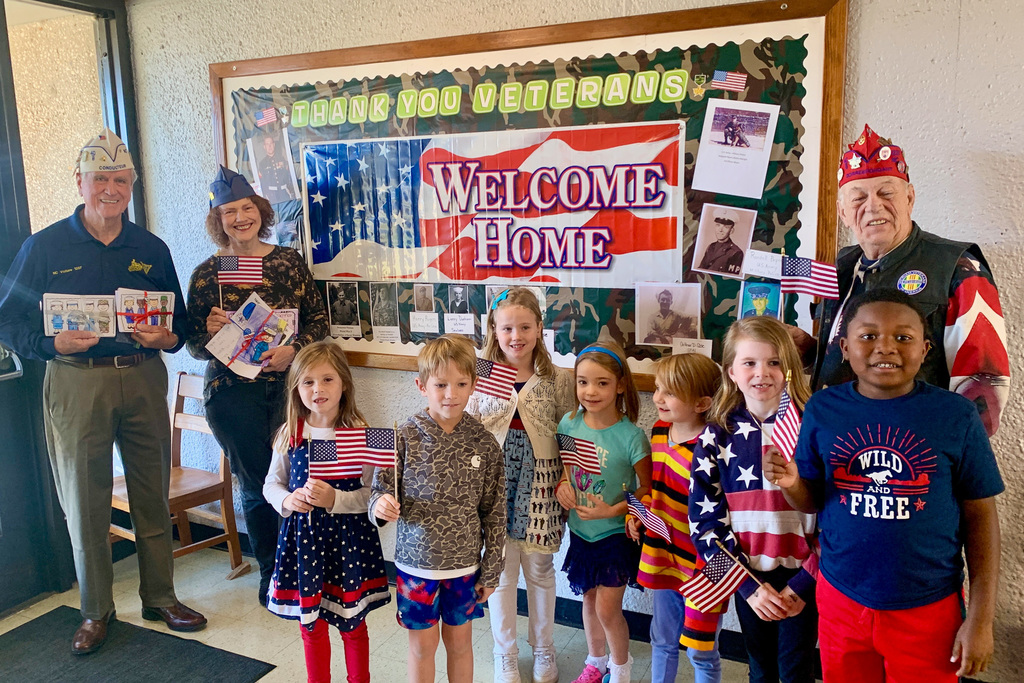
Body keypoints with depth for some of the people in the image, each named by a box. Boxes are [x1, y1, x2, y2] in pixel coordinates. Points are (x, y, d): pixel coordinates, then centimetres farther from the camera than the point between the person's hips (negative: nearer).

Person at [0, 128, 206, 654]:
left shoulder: (151, 249, 8)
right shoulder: (44, 247, 2)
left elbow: (179, 324, 12)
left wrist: (165, 338, -11)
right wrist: (55, 344, -17)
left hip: (143, 379, 2)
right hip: (75, 382, -2)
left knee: (153, 494, 8)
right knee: (85, 501, 6)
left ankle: (160, 597, 25)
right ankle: (96, 610, 23)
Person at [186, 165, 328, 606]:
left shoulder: (290, 261, 6)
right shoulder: (206, 274, 3)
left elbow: (319, 318, 4)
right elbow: (194, 346, 5)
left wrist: (294, 348, -12)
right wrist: (209, 332, -16)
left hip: (288, 385, 1)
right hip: (233, 392, -1)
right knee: (256, 486, 4)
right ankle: (270, 575, 23)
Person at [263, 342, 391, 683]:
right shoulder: (289, 434, -1)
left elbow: (371, 493, -11)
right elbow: (272, 484, 8)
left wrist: (334, 499, -26)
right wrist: (287, 500, -12)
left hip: (348, 538, -2)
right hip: (302, 536, 3)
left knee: (352, 623, 13)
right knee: (310, 624, 16)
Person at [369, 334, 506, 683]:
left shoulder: (483, 442, -9)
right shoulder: (404, 438, -13)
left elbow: (494, 512, -1)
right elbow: (381, 489, -5)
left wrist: (491, 571, 3)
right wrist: (381, 505, -29)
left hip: (464, 564, 1)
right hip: (416, 561, -1)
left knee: (460, 641, 18)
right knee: (422, 644, 16)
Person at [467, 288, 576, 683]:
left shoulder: (557, 381, -3)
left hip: (539, 486, 0)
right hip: (495, 485, 0)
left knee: (539, 570, 15)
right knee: (501, 572, 11)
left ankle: (543, 650, 37)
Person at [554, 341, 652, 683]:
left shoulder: (630, 436, -22)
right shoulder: (569, 424, -9)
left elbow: (648, 488, -14)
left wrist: (613, 511, -24)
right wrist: (561, 484, -12)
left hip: (616, 533, -4)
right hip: (581, 531, 4)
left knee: (608, 608, 1)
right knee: (589, 599, 20)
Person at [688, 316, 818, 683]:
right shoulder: (717, 436, -5)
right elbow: (704, 518, -5)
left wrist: (804, 582, -13)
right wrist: (747, 584, -10)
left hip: (801, 578, -2)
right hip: (748, 580, 2)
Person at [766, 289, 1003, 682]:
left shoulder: (957, 415, -12)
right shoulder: (823, 409, -7)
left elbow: (979, 516, -4)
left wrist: (981, 618, -4)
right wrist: (790, 483, -20)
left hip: (929, 608, -1)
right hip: (841, 600, 2)